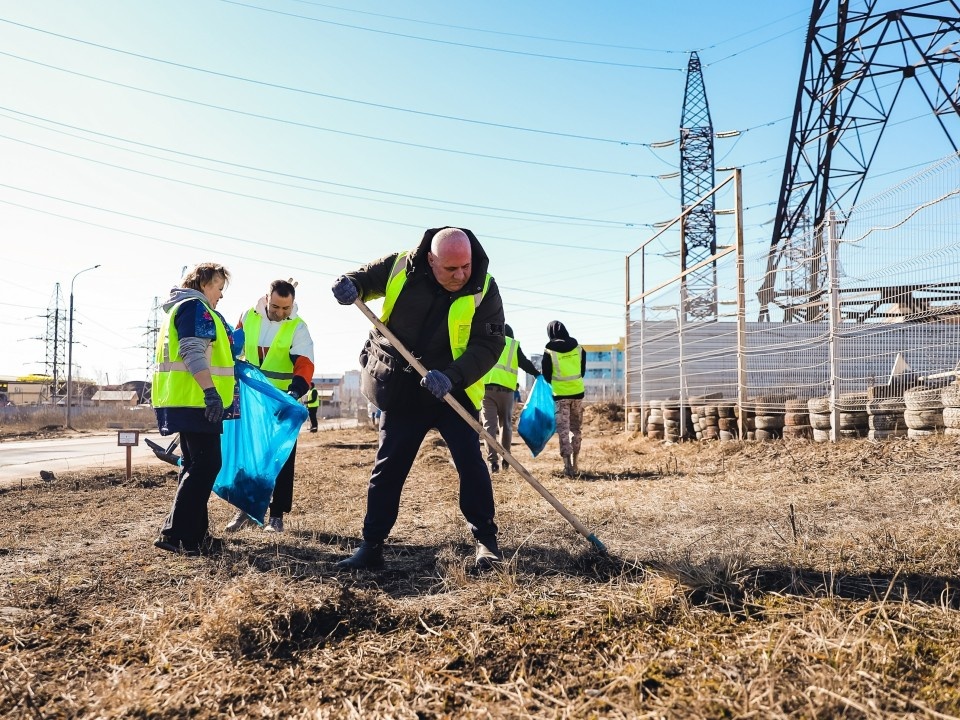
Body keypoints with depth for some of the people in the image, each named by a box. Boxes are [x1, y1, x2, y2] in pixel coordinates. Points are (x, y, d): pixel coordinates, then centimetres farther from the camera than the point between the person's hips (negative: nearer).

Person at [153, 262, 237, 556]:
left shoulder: (182, 308, 25)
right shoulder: (195, 307, -8)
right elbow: (194, 353, -21)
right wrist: (211, 391, -28)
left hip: (188, 401, 11)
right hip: (196, 400, -11)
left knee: (195, 466, 14)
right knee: (206, 465, -10)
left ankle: (194, 532, 18)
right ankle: (177, 535, -11)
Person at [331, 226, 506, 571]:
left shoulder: (484, 290, -14)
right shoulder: (401, 267, -11)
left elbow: (489, 345, -16)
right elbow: (367, 277, 7)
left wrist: (452, 377, -30)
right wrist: (350, 284, -18)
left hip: (455, 393, -1)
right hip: (401, 392, 1)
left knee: (471, 463, -4)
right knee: (387, 468, 5)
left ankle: (486, 541, 13)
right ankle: (371, 547, 17)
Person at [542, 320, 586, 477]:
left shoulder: (549, 351, -7)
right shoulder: (578, 348, 3)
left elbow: (546, 375, 2)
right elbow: (583, 370, 12)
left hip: (560, 394, -3)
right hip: (577, 392, 3)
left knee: (563, 429, 0)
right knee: (576, 428, 14)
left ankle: (568, 465, -8)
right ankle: (575, 465, 18)